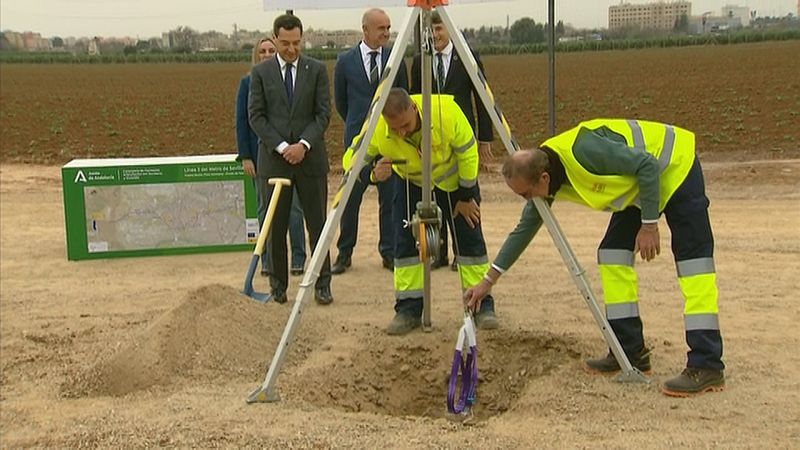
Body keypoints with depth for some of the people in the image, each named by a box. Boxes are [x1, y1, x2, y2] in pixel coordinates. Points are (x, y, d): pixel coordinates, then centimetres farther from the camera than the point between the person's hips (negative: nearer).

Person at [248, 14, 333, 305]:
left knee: (317, 223, 3)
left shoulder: (316, 70, 4)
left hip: (311, 157, 0)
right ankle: (278, 286, 14)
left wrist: (303, 144, -13)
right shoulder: (260, 72, 3)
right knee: (276, 226, 4)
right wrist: (281, 147, -11)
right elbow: (256, 116, -1)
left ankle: (323, 285, 10)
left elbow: (323, 113, 0)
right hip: (273, 158, 0)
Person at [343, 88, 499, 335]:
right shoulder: (376, 129, -32)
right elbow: (352, 160, -18)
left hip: (455, 180, -1)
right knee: (405, 243, -6)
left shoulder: (446, 110, -37)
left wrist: (466, 196, -14)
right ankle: (408, 310, 3)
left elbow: (467, 152, -22)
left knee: (470, 240, -1)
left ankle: (482, 306, 9)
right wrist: (373, 172, -40)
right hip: (411, 184, 2)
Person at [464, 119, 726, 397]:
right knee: (612, 252, 2)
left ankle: (707, 367, -18)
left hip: (675, 166, -9)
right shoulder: (544, 175, -7)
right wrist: (489, 280, 9)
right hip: (639, 185, 9)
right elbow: (525, 227, 6)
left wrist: (649, 225, -21)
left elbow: (648, 166, -27)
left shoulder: (583, 150, -35)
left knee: (692, 259, -15)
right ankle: (631, 352, 8)